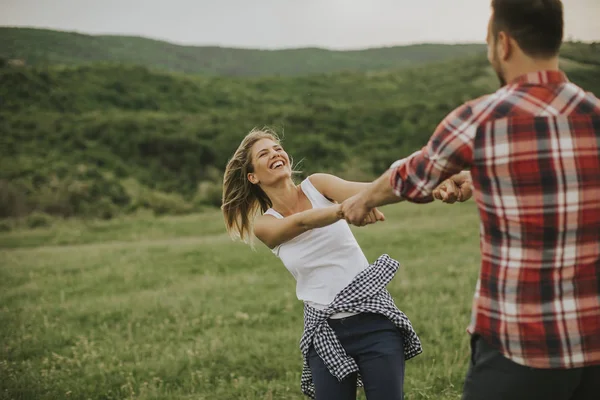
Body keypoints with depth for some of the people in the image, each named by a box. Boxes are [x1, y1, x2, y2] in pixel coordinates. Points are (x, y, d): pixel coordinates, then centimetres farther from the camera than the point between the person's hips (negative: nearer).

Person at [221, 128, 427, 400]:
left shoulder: (316, 185, 0)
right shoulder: (264, 225, 0)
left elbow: (361, 191, -21)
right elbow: (302, 222, -21)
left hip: (374, 318, -1)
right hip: (325, 333, 1)